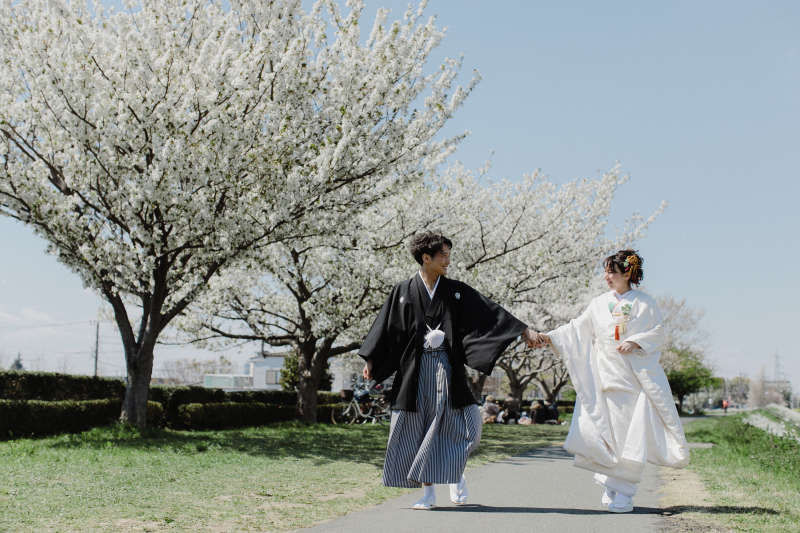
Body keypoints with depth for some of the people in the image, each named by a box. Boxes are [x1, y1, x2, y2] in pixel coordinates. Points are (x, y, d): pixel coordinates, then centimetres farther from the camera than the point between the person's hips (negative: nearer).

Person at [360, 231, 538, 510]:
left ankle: (456, 475, 20)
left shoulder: (456, 291, 6)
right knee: (418, 430, 0)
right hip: (415, 369, -1)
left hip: (446, 368, 1)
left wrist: (524, 331, -2)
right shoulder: (403, 292, 3)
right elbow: (386, 327, 6)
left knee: (453, 424, -6)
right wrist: (370, 360, 2)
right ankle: (428, 492, 9)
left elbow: (491, 312, 3)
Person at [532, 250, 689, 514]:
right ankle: (612, 482, 13)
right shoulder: (599, 304, 12)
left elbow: (657, 333, -1)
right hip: (605, 377, 3)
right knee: (605, 429, -3)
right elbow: (578, 328, 8)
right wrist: (549, 337, -4)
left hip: (635, 378, -3)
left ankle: (624, 492, 0)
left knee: (631, 433, -6)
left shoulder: (644, 303, 3)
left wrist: (635, 343, -18)